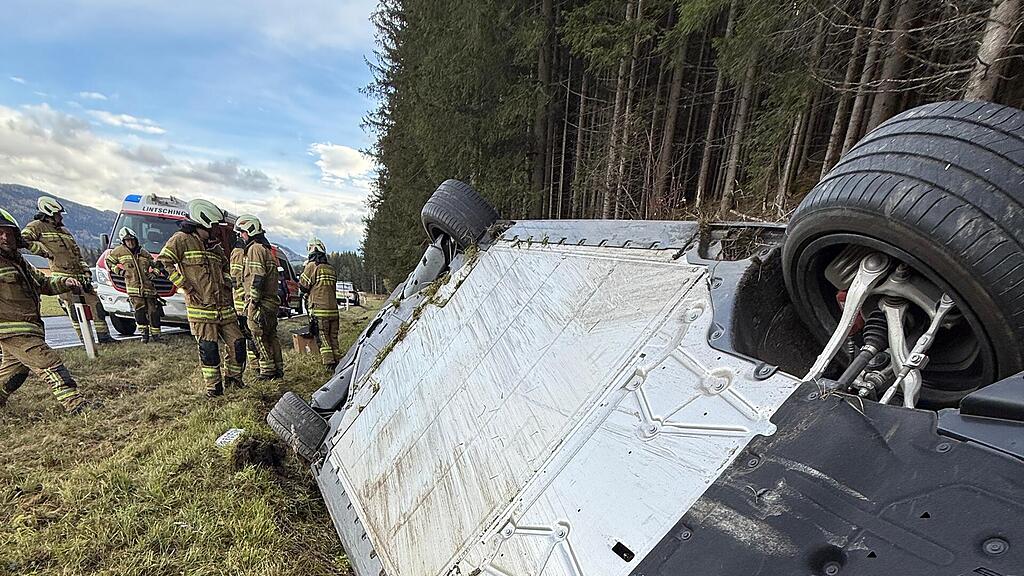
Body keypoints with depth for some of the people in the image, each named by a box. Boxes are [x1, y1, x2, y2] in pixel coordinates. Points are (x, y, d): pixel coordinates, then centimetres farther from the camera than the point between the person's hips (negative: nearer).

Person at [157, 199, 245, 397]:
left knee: (237, 342, 5)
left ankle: (233, 377, 23)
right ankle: (213, 386, 11)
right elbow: (163, 261, -10)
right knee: (208, 348, -2)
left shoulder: (214, 245, 17)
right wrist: (184, 285, -13)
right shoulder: (182, 240, -3)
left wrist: (226, 284, 16)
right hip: (201, 307, -6)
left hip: (224, 306, 6)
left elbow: (224, 267, 32)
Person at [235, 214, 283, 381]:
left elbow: (257, 278, -19)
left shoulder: (255, 248, -9)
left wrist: (253, 302, -18)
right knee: (272, 337, 12)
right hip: (272, 301, 10)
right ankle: (278, 370, 16)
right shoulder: (267, 249, 21)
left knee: (260, 338, -3)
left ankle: (268, 371, 1)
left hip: (260, 304, -10)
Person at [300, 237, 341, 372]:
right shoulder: (331, 269, 14)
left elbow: (303, 286, 0)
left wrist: (305, 267, 11)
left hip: (319, 310, -6)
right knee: (333, 337, 12)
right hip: (333, 309, 6)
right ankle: (338, 362, 14)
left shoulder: (312, 266, -5)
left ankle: (329, 364, -2)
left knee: (322, 338, 0)